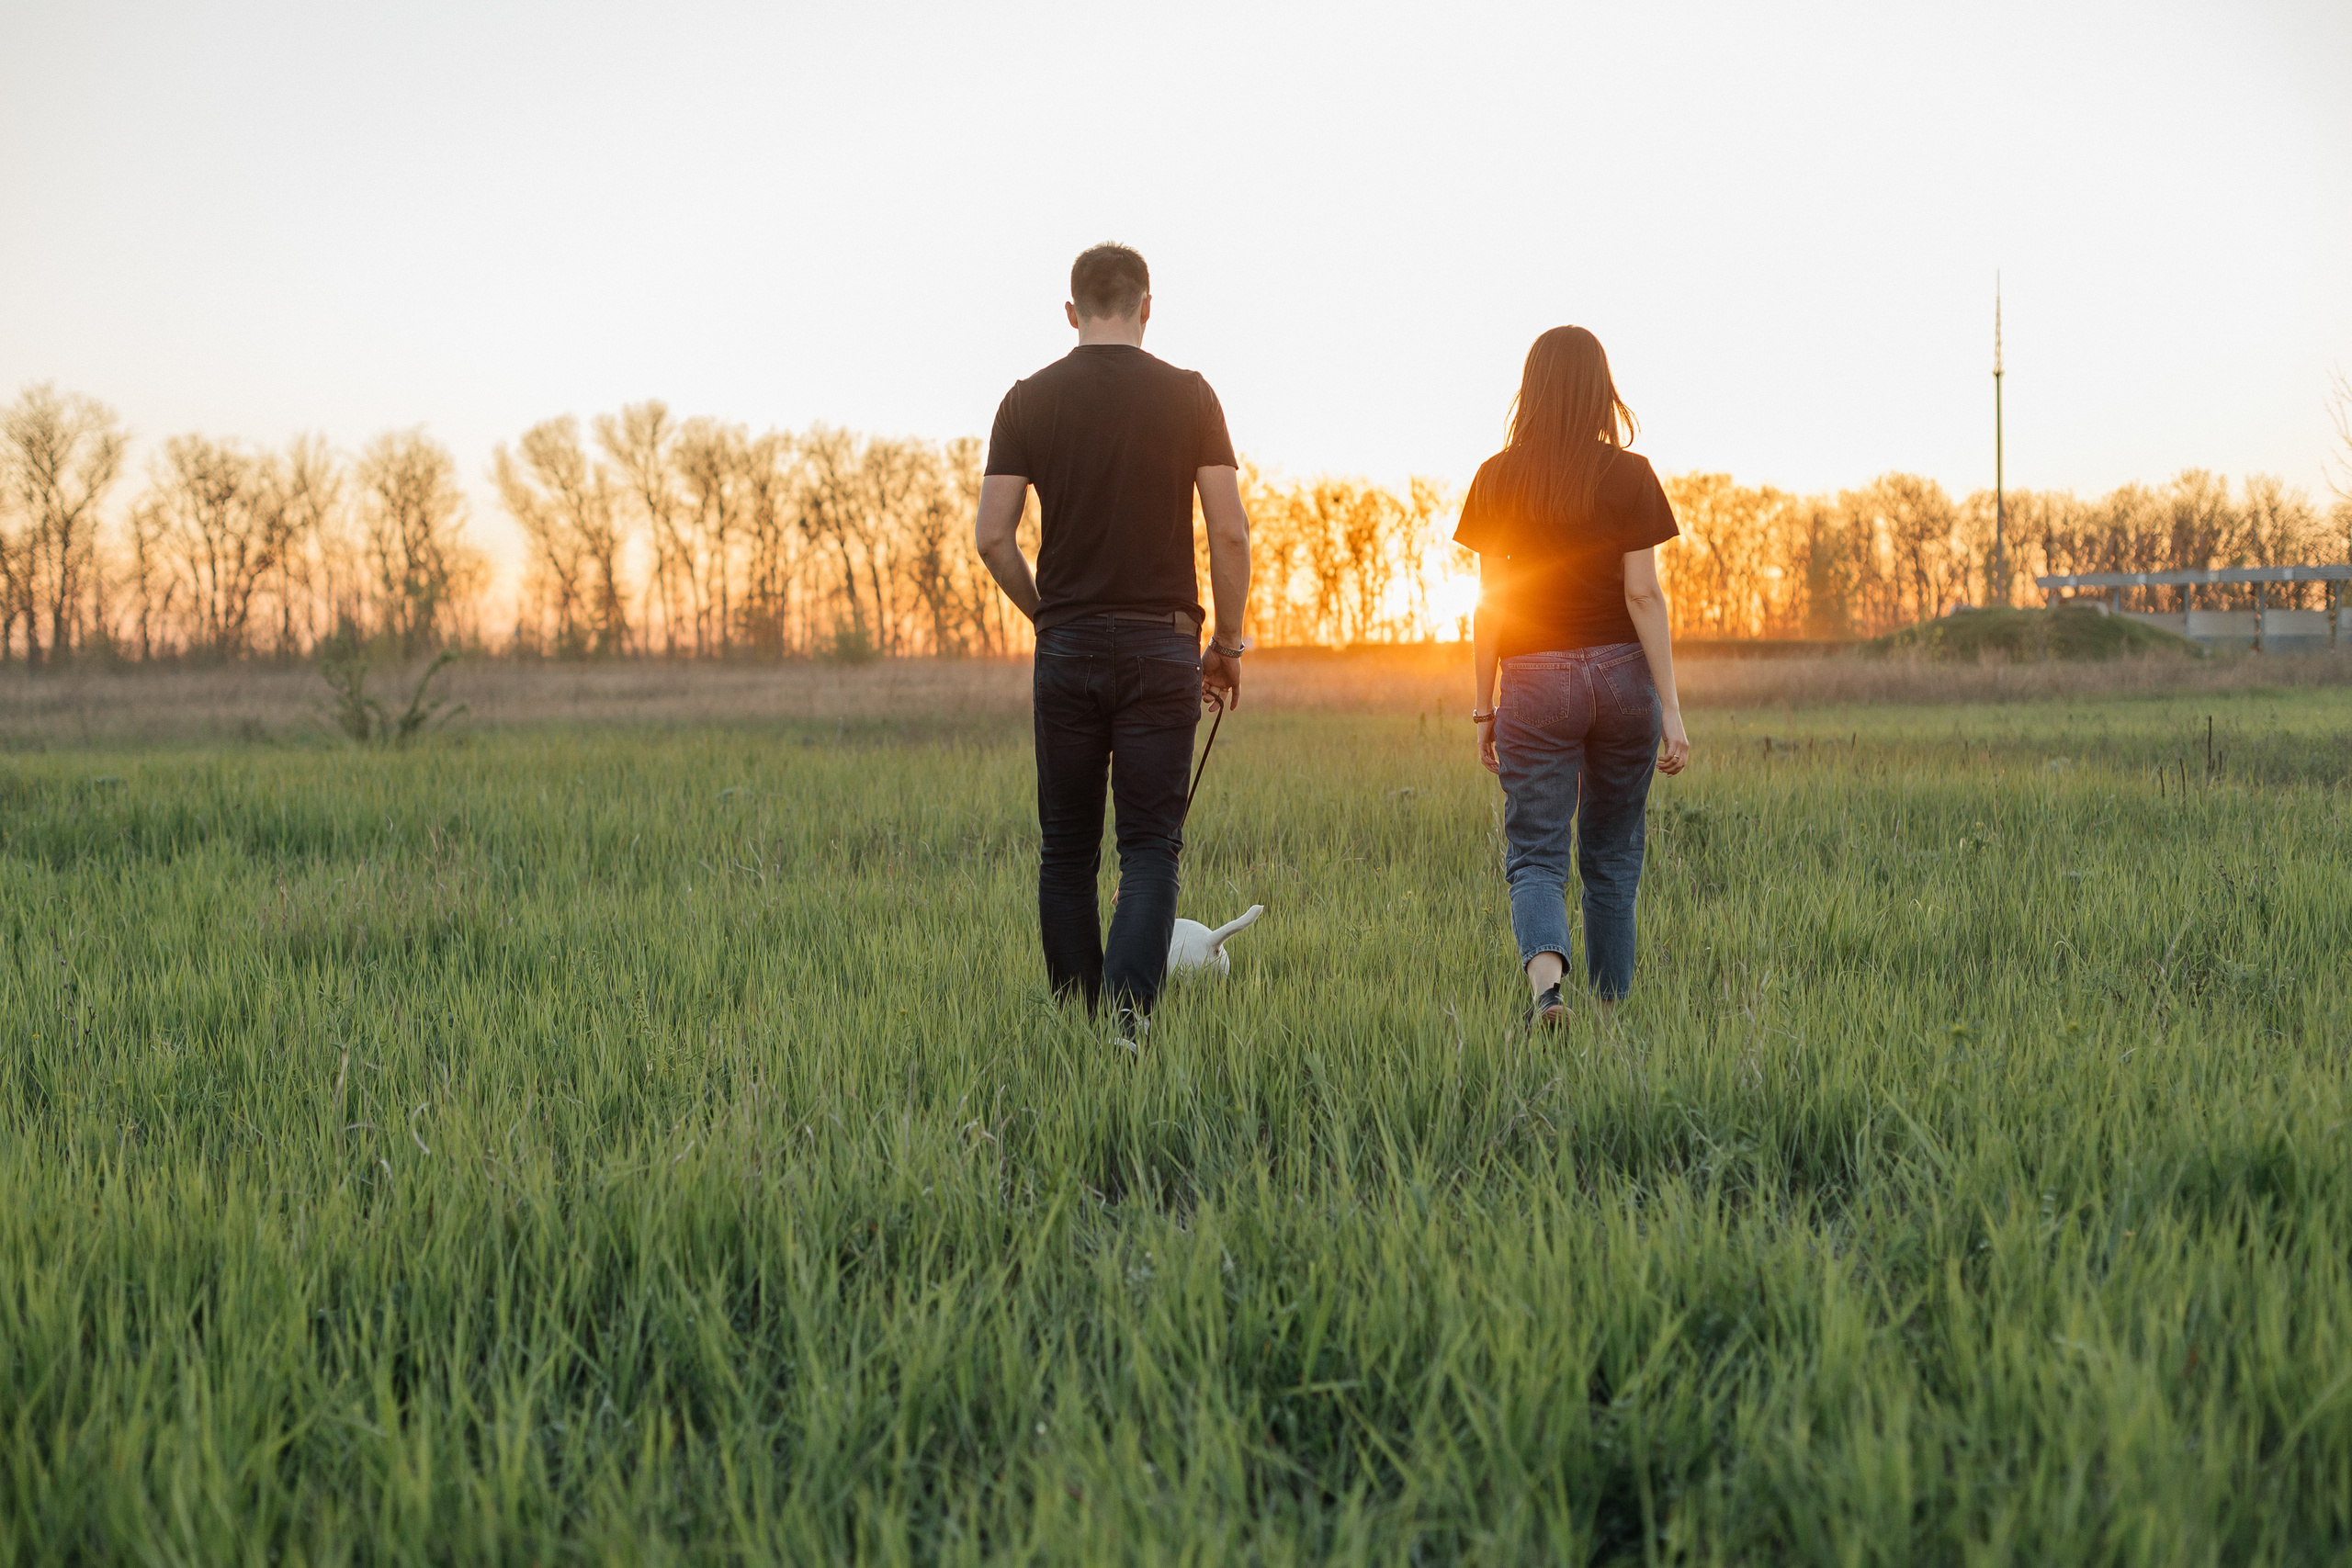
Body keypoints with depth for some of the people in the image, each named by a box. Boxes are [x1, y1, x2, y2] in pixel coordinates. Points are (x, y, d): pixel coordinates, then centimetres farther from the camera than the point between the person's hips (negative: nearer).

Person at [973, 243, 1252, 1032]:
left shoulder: (1029, 399, 1)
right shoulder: (1188, 395, -1)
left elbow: (992, 537, -2)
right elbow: (1230, 532, -4)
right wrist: (1228, 643, 7)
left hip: (1066, 645, 1)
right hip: (1160, 643, -1)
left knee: (1067, 848, 11)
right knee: (1150, 846, 0)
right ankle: (1128, 1014, -17)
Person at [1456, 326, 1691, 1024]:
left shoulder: (1496, 479, -1)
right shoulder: (1628, 475, -5)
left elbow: (1490, 602, 0)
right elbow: (1642, 594, -8)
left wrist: (1484, 707, 7)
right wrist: (1671, 709, -7)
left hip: (1535, 683, 0)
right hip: (1621, 676, 0)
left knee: (1535, 855, 0)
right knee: (1612, 856, 14)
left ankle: (1545, 973, -28)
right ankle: (1608, 1009, 19)